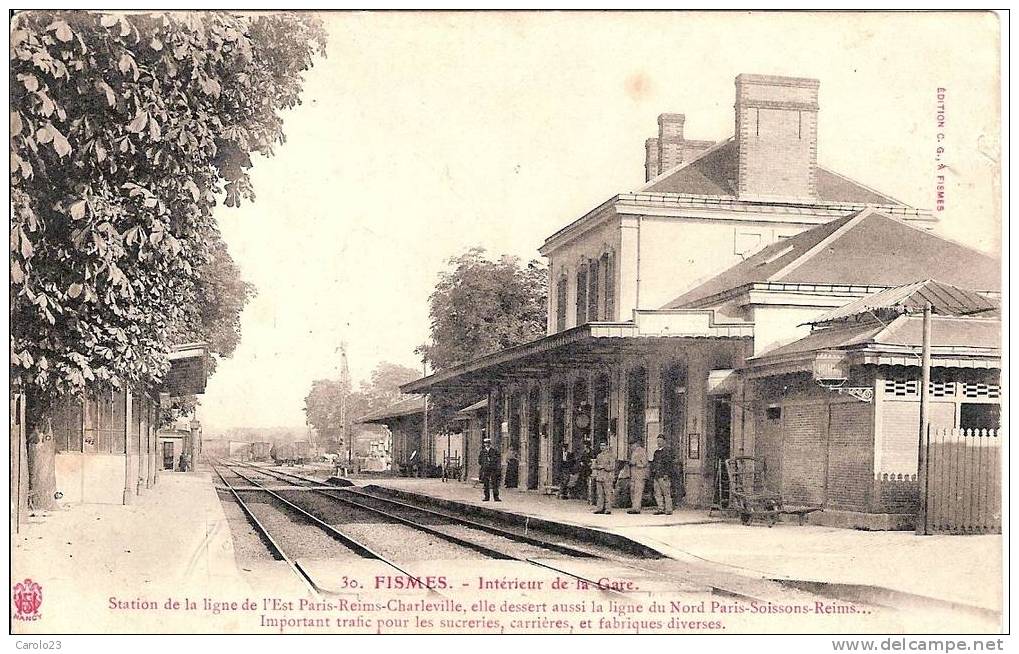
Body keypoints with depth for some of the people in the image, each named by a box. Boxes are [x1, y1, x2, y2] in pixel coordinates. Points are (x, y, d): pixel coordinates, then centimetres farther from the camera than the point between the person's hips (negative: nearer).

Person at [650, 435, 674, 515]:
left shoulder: (667, 451, -3)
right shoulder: (656, 452, 20)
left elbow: (668, 463, -11)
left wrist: (666, 474, -18)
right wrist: (652, 475, 19)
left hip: (663, 475, -8)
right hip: (656, 476, 8)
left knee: (666, 493, -6)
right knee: (657, 493, 6)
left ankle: (668, 510, -5)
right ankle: (661, 509, 10)